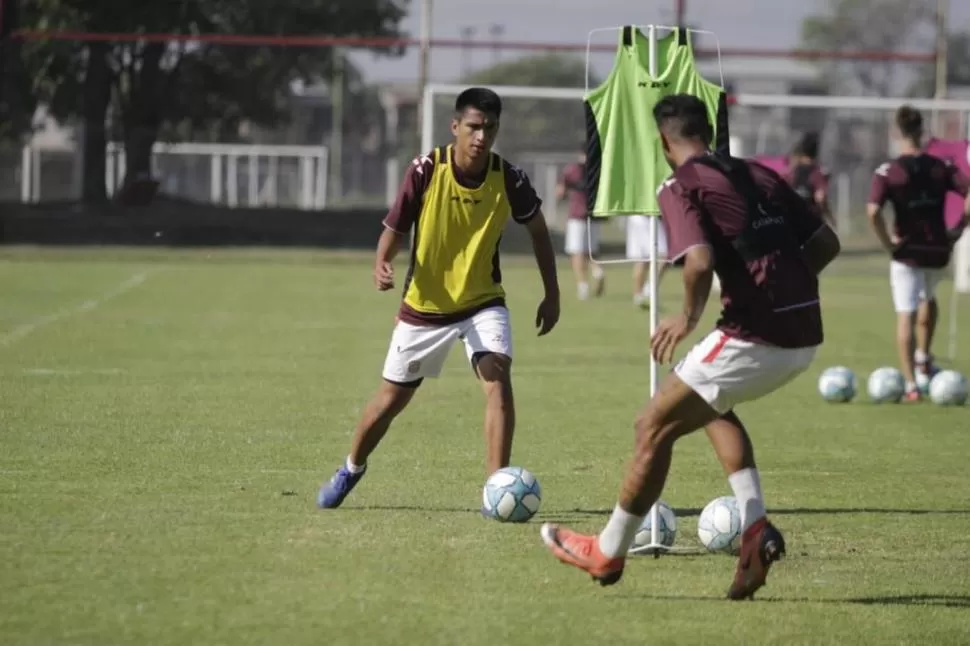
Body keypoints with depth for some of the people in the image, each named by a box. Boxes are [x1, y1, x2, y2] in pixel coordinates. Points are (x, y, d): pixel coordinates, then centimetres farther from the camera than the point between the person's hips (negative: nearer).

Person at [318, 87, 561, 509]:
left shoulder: (508, 179, -15)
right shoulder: (426, 170, -18)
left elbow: (537, 229, 3)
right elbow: (394, 230, -10)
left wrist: (552, 295, 4)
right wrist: (382, 266, -32)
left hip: (482, 301, 0)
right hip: (424, 303, 0)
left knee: (497, 376, -25)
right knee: (393, 397, 13)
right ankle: (351, 468, 40)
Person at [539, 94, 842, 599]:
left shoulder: (680, 188, -2)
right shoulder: (760, 176, 18)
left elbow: (699, 262, -19)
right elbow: (826, 243, 17)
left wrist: (688, 317, -3)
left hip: (755, 338, -7)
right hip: (804, 334, 7)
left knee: (655, 426, 9)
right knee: (712, 405, 31)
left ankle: (608, 553, 20)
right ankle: (755, 528, 15)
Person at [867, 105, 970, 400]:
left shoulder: (888, 171, -9)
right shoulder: (942, 167, -1)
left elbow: (873, 212, -22)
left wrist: (888, 243, -10)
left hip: (907, 252, -3)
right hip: (937, 250, 3)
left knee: (906, 315, 2)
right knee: (929, 298, 32)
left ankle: (911, 384, -4)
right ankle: (923, 358, 29)